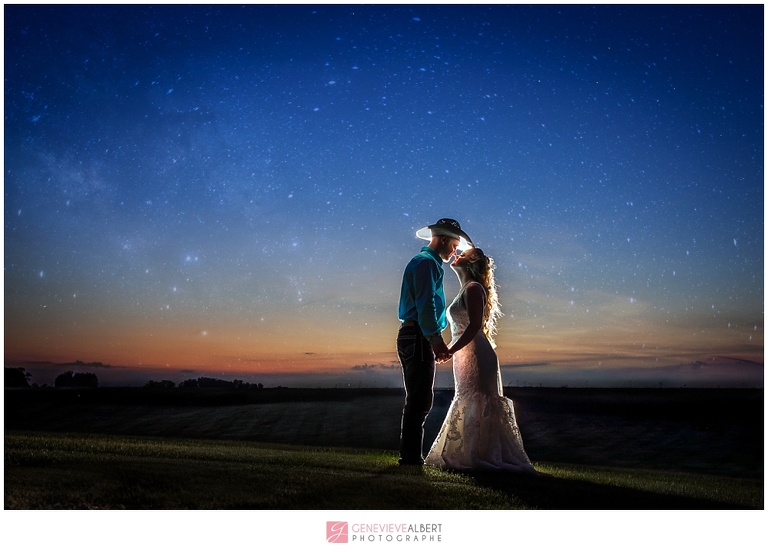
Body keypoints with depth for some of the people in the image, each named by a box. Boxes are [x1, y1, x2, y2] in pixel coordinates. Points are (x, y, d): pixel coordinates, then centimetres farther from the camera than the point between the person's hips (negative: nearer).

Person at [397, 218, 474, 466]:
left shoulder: (427, 262, 24)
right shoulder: (427, 262, -8)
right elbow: (426, 304, -20)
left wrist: (435, 341, 22)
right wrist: (436, 339, -22)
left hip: (414, 337, 11)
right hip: (419, 338, -11)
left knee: (418, 400, 13)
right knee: (420, 401, -9)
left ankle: (410, 456, 18)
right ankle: (411, 458, -6)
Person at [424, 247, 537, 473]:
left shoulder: (473, 288, -9)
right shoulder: (466, 290, 19)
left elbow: (474, 325, -19)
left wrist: (451, 350, -21)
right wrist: (451, 350, 13)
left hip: (475, 355, -10)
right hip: (466, 355, 10)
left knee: (474, 405, -8)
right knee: (469, 405, 12)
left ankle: (480, 456, -4)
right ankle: (471, 455, 18)